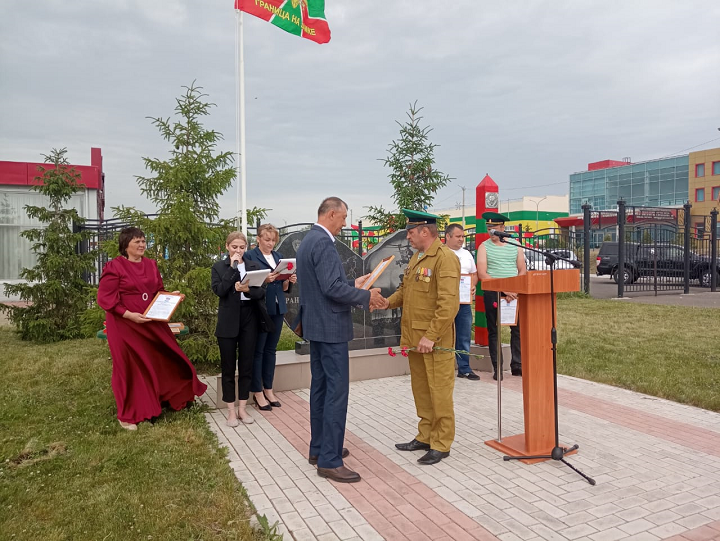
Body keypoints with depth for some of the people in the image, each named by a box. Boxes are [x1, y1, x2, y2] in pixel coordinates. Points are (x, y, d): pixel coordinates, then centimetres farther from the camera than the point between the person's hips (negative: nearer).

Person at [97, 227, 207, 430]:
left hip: (151, 323, 5)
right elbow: (105, 298, -13)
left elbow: (159, 291, 17)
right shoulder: (114, 266, -10)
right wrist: (129, 314, -22)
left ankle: (176, 396, 29)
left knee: (163, 361, 10)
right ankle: (128, 415, 19)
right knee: (129, 368, 4)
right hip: (124, 325, -5)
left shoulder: (151, 264, 8)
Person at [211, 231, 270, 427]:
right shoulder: (219, 267, 2)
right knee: (228, 366, 5)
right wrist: (232, 267, -13)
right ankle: (231, 411, 15)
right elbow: (219, 290, -14)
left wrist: (248, 289, -22)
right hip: (228, 321, -2)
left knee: (246, 365, 8)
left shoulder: (254, 265, 7)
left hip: (249, 319, 2)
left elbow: (261, 292, -2)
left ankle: (242, 408, 20)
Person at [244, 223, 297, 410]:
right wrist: (264, 279, -24)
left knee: (271, 349, 11)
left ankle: (268, 389, 21)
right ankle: (257, 392, 10)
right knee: (257, 350, 1)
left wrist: (290, 280, -5)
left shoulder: (278, 257, 15)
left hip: (277, 309, 6)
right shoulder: (249, 256, -3)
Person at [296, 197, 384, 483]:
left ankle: (319, 448, 27)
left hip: (315, 325, 11)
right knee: (337, 391, -5)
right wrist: (366, 296, -14)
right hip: (330, 327, -11)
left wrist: (353, 283, 17)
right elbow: (332, 288, -25)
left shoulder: (307, 241, 13)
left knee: (320, 386, 16)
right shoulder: (323, 242, -19)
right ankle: (329, 460, 1)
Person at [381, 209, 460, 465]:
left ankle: (441, 445, 15)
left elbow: (448, 304, -22)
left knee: (439, 393, 3)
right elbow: (405, 289, 22)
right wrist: (388, 302, 3)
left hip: (435, 342, -9)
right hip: (414, 338, 9)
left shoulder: (446, 258, -16)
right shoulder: (416, 257, 14)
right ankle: (425, 436, 30)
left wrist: (431, 337, -22)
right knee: (421, 390, 17)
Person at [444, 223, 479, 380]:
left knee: (464, 336, 10)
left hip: (464, 301, 5)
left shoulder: (467, 254, 16)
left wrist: (472, 286, 2)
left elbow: (474, 274, 21)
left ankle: (464, 369, 20)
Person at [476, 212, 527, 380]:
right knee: (494, 331, 3)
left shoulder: (515, 246, 8)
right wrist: (503, 289, -17)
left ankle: (517, 366, 13)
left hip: (514, 293, 2)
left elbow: (522, 270, 7)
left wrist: (514, 289, -10)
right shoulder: (484, 247, 1)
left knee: (518, 328, 2)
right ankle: (497, 368, 9)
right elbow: (482, 274, -9)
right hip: (492, 294, -2)